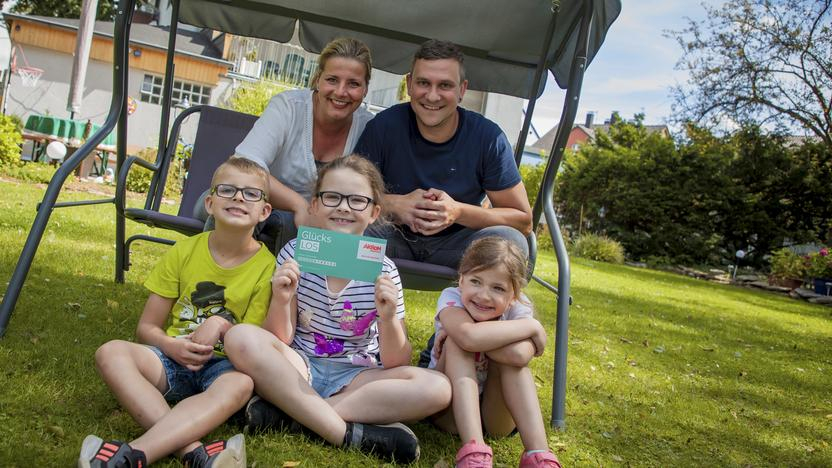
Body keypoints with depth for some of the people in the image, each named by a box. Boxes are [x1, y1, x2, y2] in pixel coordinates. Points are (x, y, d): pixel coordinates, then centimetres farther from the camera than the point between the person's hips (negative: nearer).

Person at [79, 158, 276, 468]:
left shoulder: (267, 267, -4)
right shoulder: (183, 252, 3)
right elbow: (146, 328, 6)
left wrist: (221, 324, -19)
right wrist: (172, 346, -15)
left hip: (223, 364, -2)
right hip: (173, 361, 3)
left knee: (241, 383, -37)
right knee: (111, 352, -26)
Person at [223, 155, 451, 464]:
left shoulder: (383, 271, -6)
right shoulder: (295, 253, -4)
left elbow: (396, 364, -7)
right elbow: (279, 341, -4)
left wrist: (388, 319, -26)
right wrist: (281, 300, -23)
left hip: (357, 377, 1)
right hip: (298, 369, 0)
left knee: (437, 388, -25)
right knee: (240, 338, -28)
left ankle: (287, 412, -23)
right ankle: (351, 434, -26)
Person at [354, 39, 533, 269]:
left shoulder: (488, 137, -12)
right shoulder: (385, 126, -11)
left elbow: (523, 220, -9)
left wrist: (458, 212, -24)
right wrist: (394, 204, -25)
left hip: (457, 241, 0)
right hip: (398, 238, 0)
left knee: (510, 240, -30)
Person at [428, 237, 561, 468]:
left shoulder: (518, 308, -15)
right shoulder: (451, 297, -20)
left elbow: (520, 355, -39)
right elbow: (469, 337, -45)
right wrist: (531, 326, -33)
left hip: (496, 414, 1)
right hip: (451, 409, -1)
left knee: (515, 353, -27)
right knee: (456, 341, -29)